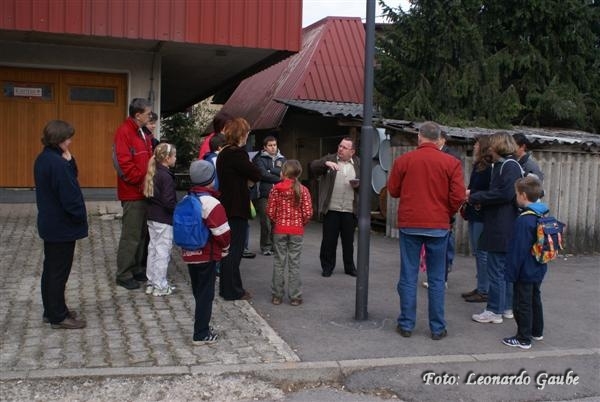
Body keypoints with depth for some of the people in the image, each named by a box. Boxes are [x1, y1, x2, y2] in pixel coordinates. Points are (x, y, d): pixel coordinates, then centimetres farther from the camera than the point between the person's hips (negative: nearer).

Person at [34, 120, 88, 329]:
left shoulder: (43, 159, 7)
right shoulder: (57, 163, -24)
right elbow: (69, 194, -23)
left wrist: (69, 161, -6)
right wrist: (80, 216, -9)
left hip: (49, 224, 10)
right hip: (62, 226, -10)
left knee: (51, 268, 18)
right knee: (59, 271, 0)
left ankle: (51, 310, 30)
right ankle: (58, 317, 10)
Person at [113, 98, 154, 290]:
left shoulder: (142, 133, 15)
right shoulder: (124, 132, -14)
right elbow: (124, 164, -21)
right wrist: (143, 180, -15)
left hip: (143, 192, 9)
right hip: (132, 193, -9)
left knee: (142, 234, 15)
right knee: (131, 236, -4)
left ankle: (136, 269, 25)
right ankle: (124, 275, 6)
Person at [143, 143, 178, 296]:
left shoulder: (153, 174, 9)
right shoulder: (166, 177, -18)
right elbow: (168, 202, -22)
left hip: (152, 218, 9)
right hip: (164, 220, -9)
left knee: (153, 249, 15)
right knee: (163, 252, -1)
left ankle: (151, 283, 23)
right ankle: (160, 286, 6)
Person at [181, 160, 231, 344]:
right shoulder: (211, 202, -19)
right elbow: (222, 232, -19)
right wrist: (225, 248, -1)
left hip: (189, 254, 7)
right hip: (207, 255, -7)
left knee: (198, 292, 19)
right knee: (206, 294, 3)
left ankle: (201, 325, 30)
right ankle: (201, 334, 8)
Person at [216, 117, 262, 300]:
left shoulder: (223, 153, 12)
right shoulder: (237, 153, -18)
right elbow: (256, 174, -16)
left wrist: (246, 180, -1)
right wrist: (249, 179, 3)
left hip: (226, 207, 10)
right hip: (237, 208, -10)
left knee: (229, 248, 18)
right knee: (235, 249, -1)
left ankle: (227, 287, 28)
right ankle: (232, 290, 6)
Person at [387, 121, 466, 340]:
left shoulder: (403, 160, -3)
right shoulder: (451, 163, -4)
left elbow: (392, 190, 6)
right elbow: (458, 196, -6)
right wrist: (447, 214, 11)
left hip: (409, 224, 0)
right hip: (438, 226, 0)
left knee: (408, 277, 7)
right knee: (436, 279, 8)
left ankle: (406, 325, 12)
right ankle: (437, 328, 12)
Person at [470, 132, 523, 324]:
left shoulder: (510, 166, -14)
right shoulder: (502, 165, 16)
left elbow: (504, 194, -24)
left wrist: (474, 197, -17)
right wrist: (474, 194, 5)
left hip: (502, 228, -10)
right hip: (501, 227, 10)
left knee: (496, 269, -3)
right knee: (504, 268, 16)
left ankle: (494, 311, 4)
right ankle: (506, 307, 26)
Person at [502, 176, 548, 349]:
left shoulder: (524, 220, -25)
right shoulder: (544, 216, 3)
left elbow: (518, 251, -23)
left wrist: (511, 273, -16)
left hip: (525, 272, -9)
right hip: (539, 270, 9)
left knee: (522, 304, 1)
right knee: (535, 299, 23)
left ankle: (523, 339, 9)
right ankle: (537, 332, 37)